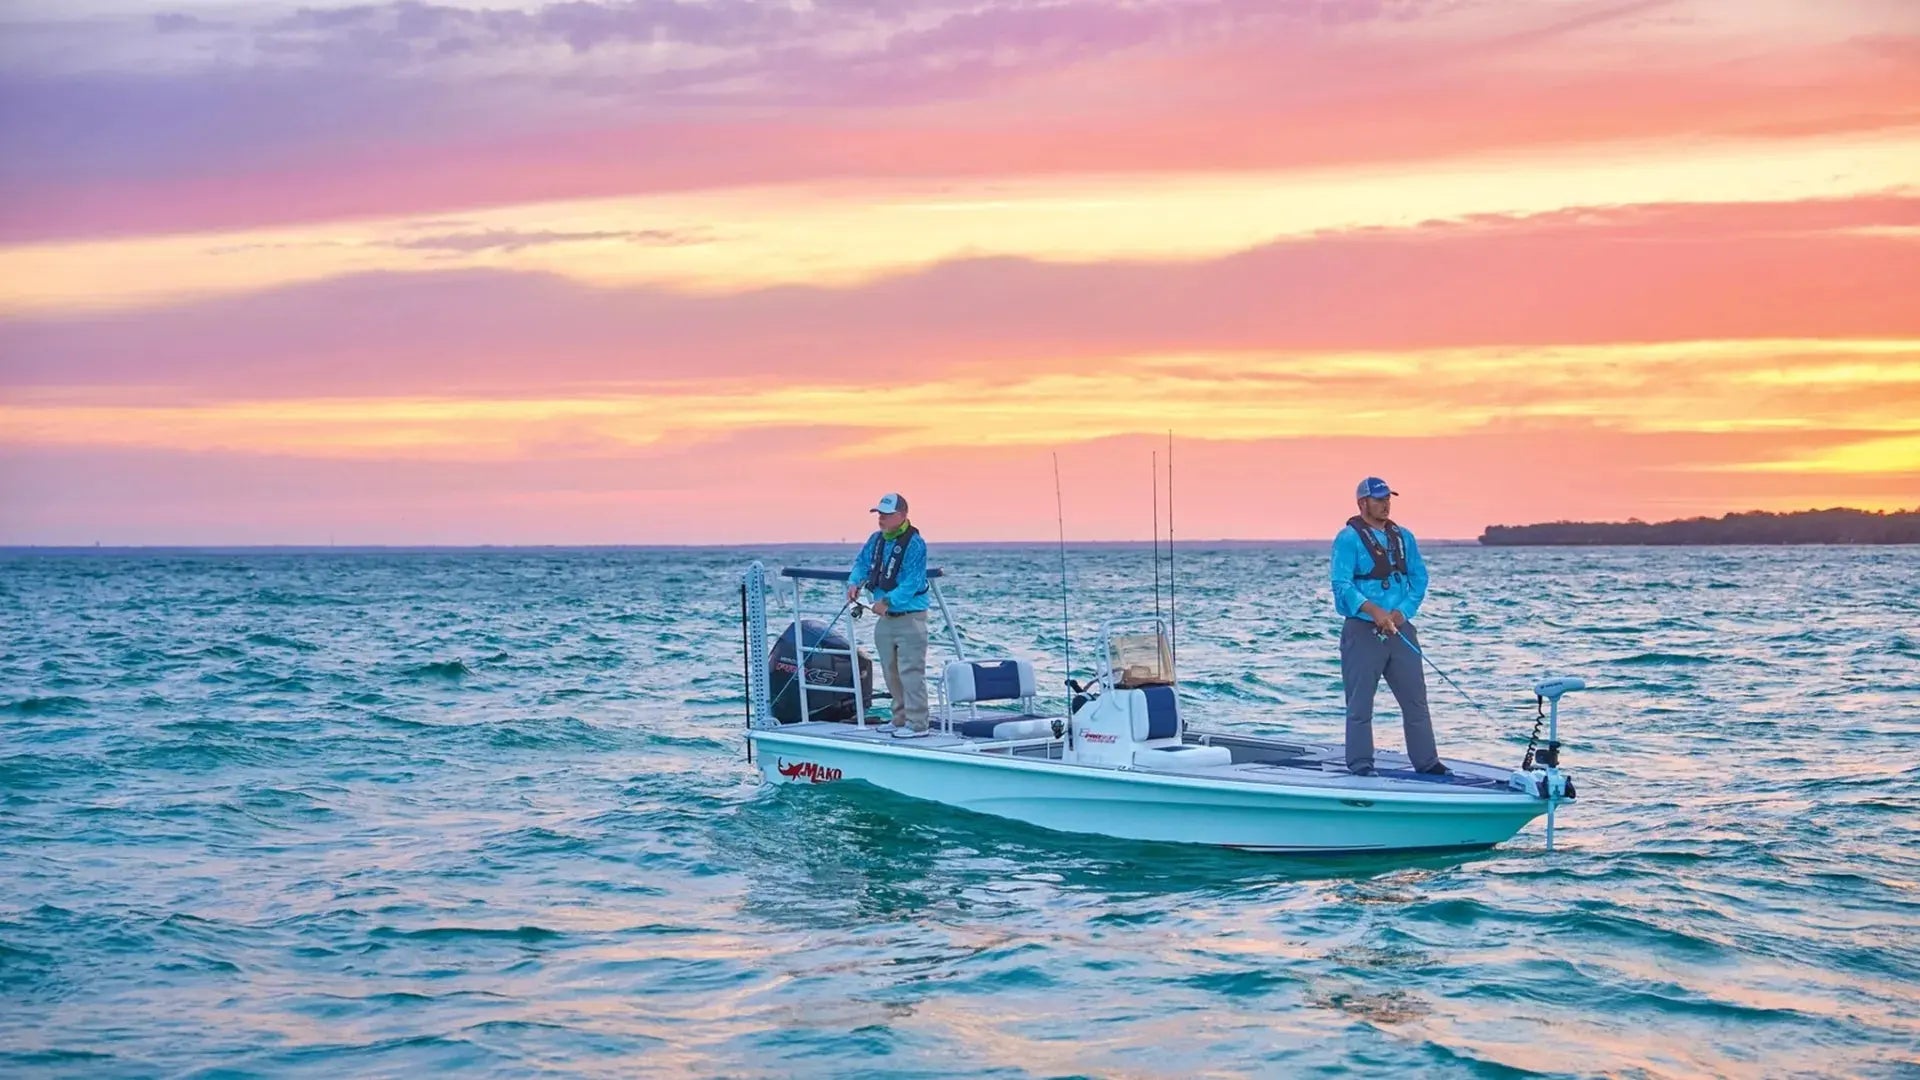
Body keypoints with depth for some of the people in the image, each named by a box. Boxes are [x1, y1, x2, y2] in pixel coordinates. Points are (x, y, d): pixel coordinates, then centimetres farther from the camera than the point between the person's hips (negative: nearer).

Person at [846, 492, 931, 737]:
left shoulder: (914, 544, -15)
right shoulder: (876, 539, 9)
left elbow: (911, 582, -21)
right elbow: (862, 563, 14)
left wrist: (887, 601, -28)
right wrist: (854, 582, -7)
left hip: (910, 617, -9)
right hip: (885, 617, 9)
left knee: (910, 672, -11)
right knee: (891, 673, 14)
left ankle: (917, 723, -9)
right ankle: (900, 721, 23)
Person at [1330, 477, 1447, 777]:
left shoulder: (1404, 537, 12)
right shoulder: (1348, 538, -6)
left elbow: (1419, 578, 9)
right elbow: (1342, 586, -15)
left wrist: (1402, 612, -8)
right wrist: (1374, 611, -28)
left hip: (1399, 629, 5)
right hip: (1362, 630, -5)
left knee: (1415, 699, 8)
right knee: (1360, 704, 0)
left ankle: (1426, 761, 15)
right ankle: (1360, 764, 7)